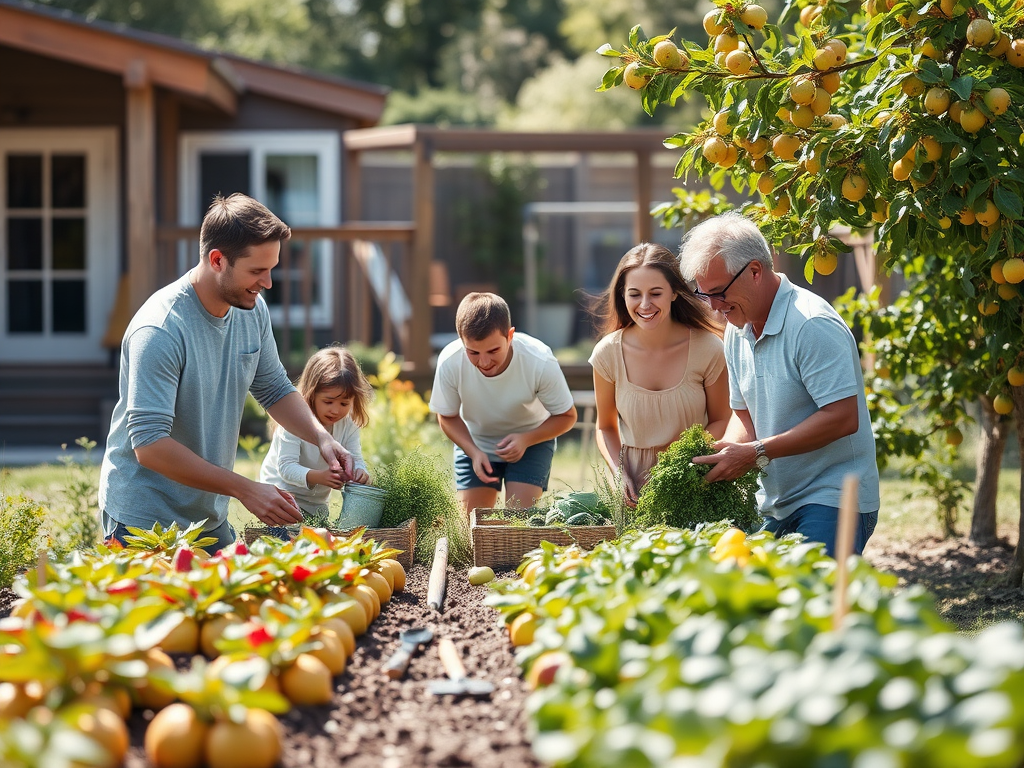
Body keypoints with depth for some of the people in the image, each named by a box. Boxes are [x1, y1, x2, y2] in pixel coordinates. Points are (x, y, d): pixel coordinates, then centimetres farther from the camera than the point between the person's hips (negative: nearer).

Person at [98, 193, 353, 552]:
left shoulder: (252, 309, -1)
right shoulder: (160, 331, -26)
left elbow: (274, 388, 13)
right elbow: (149, 445, -30)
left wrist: (321, 436, -6)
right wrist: (245, 489, -31)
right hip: (144, 522, -7)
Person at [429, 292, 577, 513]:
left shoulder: (540, 363, -32)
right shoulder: (449, 362, -29)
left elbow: (566, 416, -15)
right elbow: (447, 417, -9)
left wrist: (526, 439, -31)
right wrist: (474, 452, -26)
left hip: (532, 439, -1)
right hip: (474, 442, 1)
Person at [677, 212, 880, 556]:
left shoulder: (812, 325, -17)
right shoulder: (738, 329, 10)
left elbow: (843, 418, -22)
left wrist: (756, 452, -21)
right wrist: (727, 454, -5)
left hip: (831, 502, -8)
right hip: (776, 506, 8)